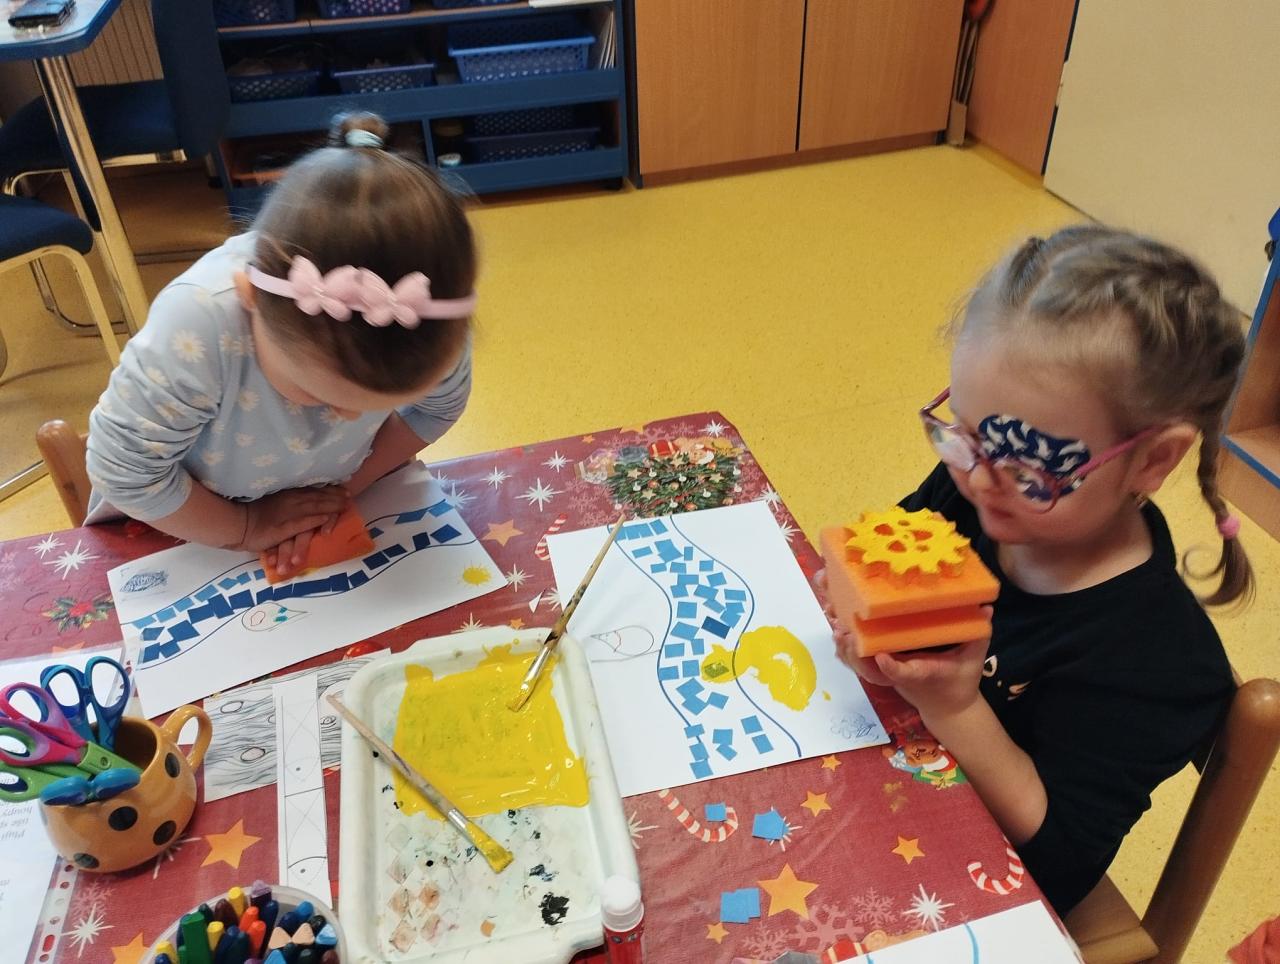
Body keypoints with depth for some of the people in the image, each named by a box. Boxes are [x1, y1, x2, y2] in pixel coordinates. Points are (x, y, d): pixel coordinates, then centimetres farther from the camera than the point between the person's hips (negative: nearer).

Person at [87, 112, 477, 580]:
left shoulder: (428, 322, -31)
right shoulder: (196, 329, -40)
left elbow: (437, 407, -10)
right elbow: (124, 467, -26)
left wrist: (344, 487, -18)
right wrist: (246, 527, -17)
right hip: (194, 519, -5)